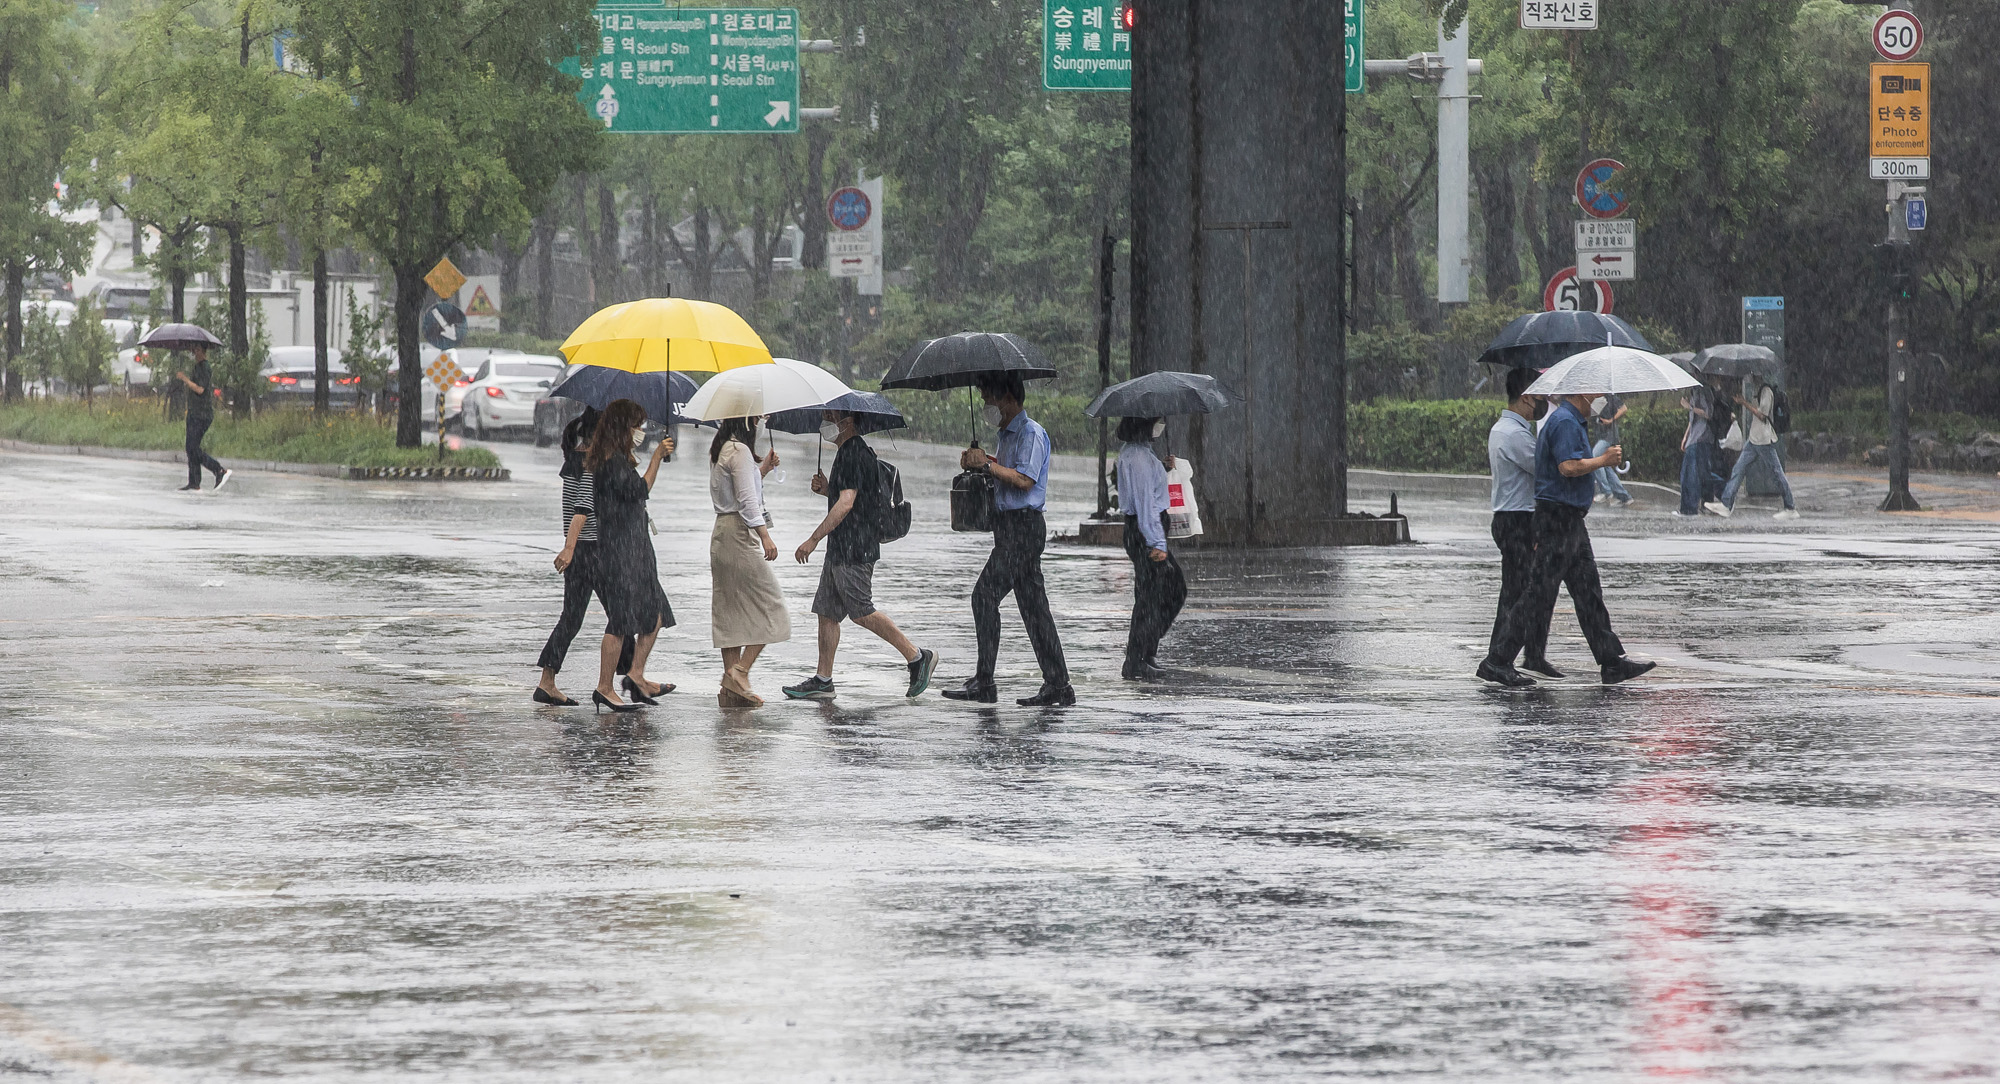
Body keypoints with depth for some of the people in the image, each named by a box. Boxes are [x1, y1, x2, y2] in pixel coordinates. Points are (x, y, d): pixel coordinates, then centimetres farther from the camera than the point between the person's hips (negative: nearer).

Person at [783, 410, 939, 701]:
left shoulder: (854, 455, -16)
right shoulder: (848, 453, 17)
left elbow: (846, 504, -23)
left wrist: (813, 540, -23)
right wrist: (826, 489, 10)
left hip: (854, 550, -11)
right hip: (840, 551, 11)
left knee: (862, 613, -8)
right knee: (826, 612, 8)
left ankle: (917, 657, -1)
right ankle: (822, 681, 9)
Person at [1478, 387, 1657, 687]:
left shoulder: (1570, 421, 18)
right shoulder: (1565, 422, -15)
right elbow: (1568, 466, -27)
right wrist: (1604, 460, -13)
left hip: (1571, 521, 11)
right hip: (1559, 517, -11)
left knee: (1588, 591, 10)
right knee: (1539, 593, -8)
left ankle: (1612, 661, 11)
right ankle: (1498, 661, -6)